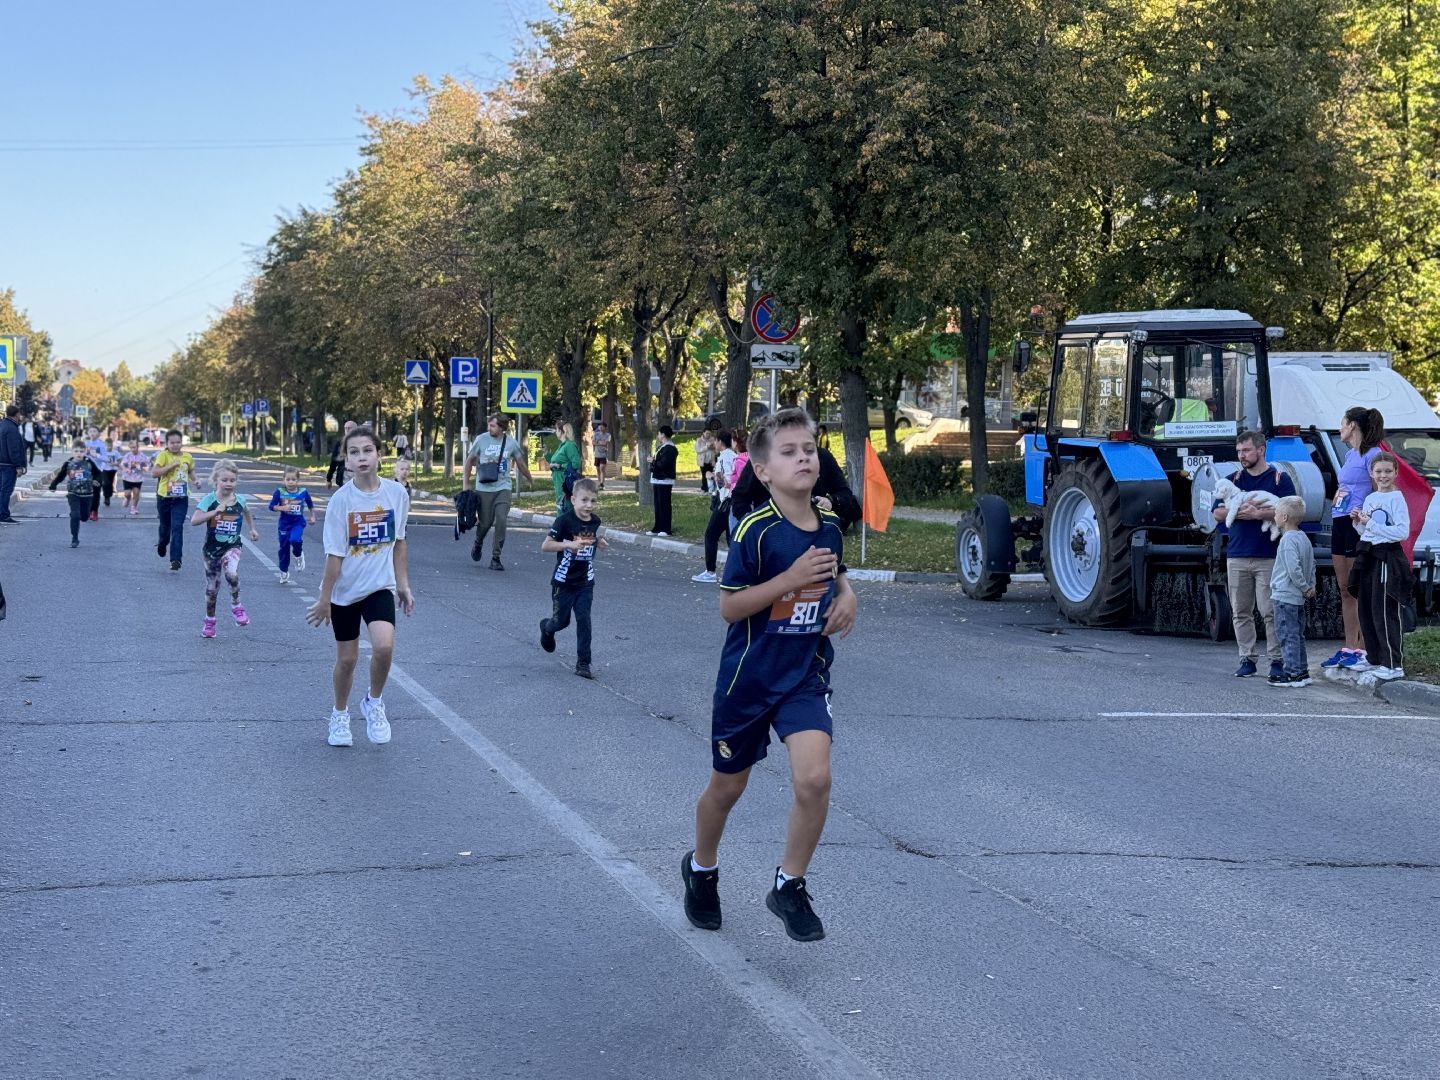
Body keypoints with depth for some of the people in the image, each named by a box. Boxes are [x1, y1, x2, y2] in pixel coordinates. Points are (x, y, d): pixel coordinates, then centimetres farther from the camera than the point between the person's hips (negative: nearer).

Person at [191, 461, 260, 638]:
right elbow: (194, 520, -24)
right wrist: (215, 512, -30)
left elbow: (246, 512, 24)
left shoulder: (240, 500, -2)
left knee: (232, 574, -30)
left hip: (232, 546, 0)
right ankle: (209, 621, 30)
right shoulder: (209, 500, -11)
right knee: (212, 587, 10)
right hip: (212, 549, 0)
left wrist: (252, 529, 22)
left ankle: (236, 606, -6)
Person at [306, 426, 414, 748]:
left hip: (380, 586, 1)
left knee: (384, 646, -21)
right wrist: (324, 600, -10)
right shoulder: (341, 500, -14)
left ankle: (374, 703, 6)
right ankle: (340, 715, 35)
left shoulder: (396, 494, -6)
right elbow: (335, 554, -12)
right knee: (347, 659, 9)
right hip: (345, 590, -1)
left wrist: (403, 585, 9)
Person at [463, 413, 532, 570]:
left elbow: (520, 463, 16)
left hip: (503, 488, 1)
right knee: (485, 522, 2)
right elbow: (470, 460, 7)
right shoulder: (481, 439, -4)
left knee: (501, 521, -11)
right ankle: (478, 544, 36)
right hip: (484, 488, -1)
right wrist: (465, 483, 5)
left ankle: (496, 558, -2)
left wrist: (529, 479, 29)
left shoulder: (511, 443, 0)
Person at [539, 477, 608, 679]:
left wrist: (600, 542, 1)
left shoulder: (595, 522, 1)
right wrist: (569, 544, -29)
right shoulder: (565, 520, -17)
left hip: (585, 583, 4)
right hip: (563, 582, -4)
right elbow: (545, 545, -18)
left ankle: (583, 663, 6)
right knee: (562, 620, 9)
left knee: (584, 621, -1)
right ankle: (547, 628, 45)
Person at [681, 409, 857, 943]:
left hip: (805, 674, 3)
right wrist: (789, 579, -26)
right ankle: (701, 868, 43)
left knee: (814, 779, -17)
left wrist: (846, 594, -1)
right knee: (727, 786, 14)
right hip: (748, 677, -3)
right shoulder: (756, 531, -18)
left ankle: (789, 887, 4)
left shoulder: (830, 526, -1)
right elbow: (729, 606, -17)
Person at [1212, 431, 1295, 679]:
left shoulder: (1280, 479, 2)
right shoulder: (1233, 479, 14)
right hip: (1237, 555, 4)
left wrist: (1258, 514, -17)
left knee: (1271, 611, -6)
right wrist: (1238, 511, -11)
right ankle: (1247, 658, 12)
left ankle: (1277, 659, 1)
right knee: (1241, 612, 5)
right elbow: (1218, 513, 9)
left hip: (1269, 556, -4)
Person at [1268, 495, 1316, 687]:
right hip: (1298, 598, 10)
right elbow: (1312, 565, 18)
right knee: (1297, 635, 15)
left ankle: (1293, 673, -6)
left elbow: (1294, 569, -25)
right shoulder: (1304, 538, 12)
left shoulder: (1288, 539, -18)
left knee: (1288, 635, -6)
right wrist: (1311, 586, 13)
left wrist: (1304, 587, -15)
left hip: (1285, 596, -10)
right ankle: (1302, 671, 19)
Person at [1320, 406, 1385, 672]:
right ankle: (1349, 648, 15)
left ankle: (1364, 650, -4)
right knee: (1345, 591, 11)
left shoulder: (1372, 454, -9)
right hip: (1339, 523, 9)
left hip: (1357, 524, -9)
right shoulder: (1349, 455, 19)